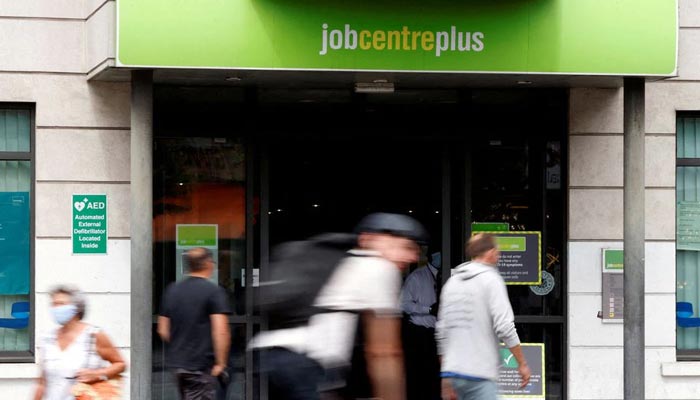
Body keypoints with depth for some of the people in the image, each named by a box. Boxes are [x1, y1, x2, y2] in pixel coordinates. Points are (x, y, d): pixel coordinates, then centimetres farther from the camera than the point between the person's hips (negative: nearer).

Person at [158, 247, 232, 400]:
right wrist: (221, 363, -12)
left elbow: (163, 331, 14)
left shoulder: (172, 290, 9)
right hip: (203, 364, -6)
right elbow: (221, 332, -19)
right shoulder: (214, 291, -10)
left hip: (176, 362, 6)